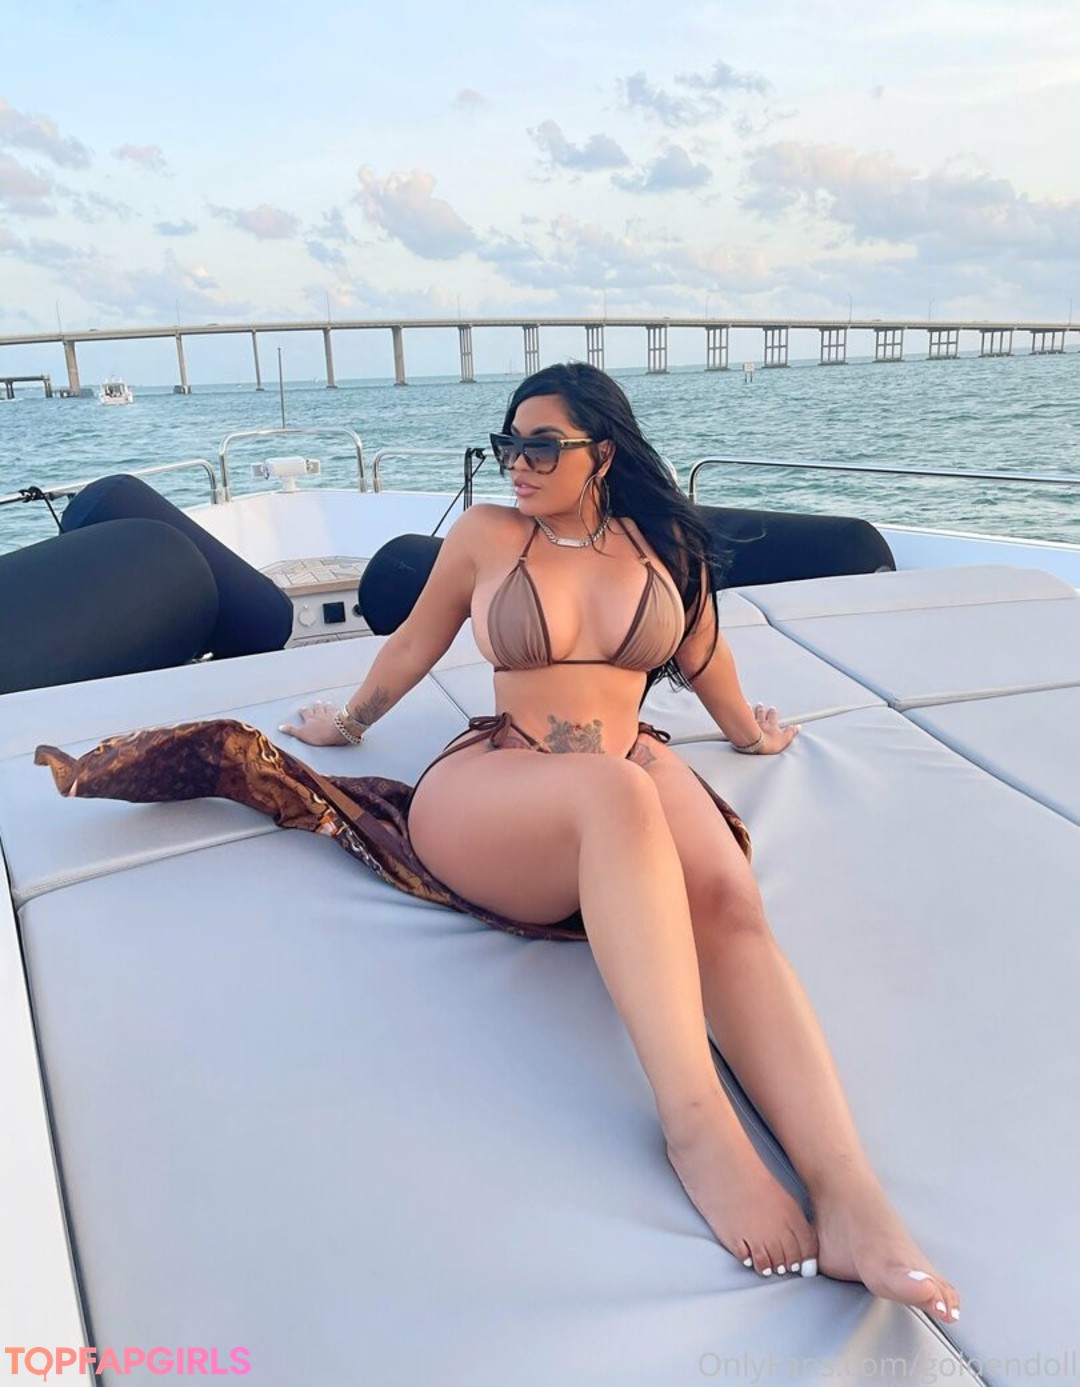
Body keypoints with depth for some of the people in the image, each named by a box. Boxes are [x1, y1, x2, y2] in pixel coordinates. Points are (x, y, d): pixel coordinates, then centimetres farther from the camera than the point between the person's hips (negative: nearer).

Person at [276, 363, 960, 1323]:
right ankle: (698, 1126, -46)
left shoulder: (663, 541, 14)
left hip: (634, 771, 3)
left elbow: (701, 652, 30)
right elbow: (413, 648, 23)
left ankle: (847, 1194, -47)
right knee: (617, 791, -40)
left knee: (730, 899, -33)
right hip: (491, 794, -2)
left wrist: (750, 732, 44)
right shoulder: (487, 535, 9)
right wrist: (347, 722, 37)